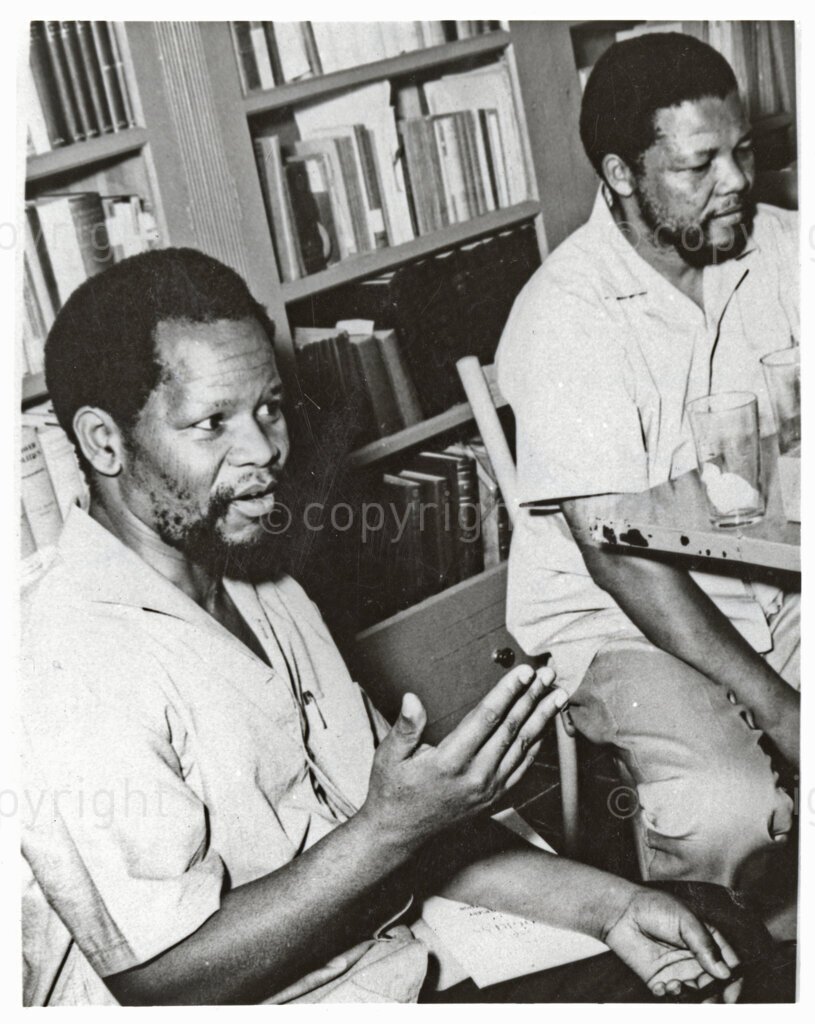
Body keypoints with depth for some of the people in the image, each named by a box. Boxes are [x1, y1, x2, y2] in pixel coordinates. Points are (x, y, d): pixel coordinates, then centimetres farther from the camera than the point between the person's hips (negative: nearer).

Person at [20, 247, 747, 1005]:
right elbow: (169, 981, -21)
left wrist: (606, 903, 1)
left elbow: (366, 819, 11)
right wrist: (393, 825, -25)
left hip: (398, 970, 8)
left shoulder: (264, 593, 10)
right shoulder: (71, 668, -21)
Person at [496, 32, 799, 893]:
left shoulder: (779, 248, 1)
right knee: (728, 811, -29)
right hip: (618, 619, -6)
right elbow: (618, 554, -21)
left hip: (774, 580, 6)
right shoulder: (564, 316, -18)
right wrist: (776, 708, -23)